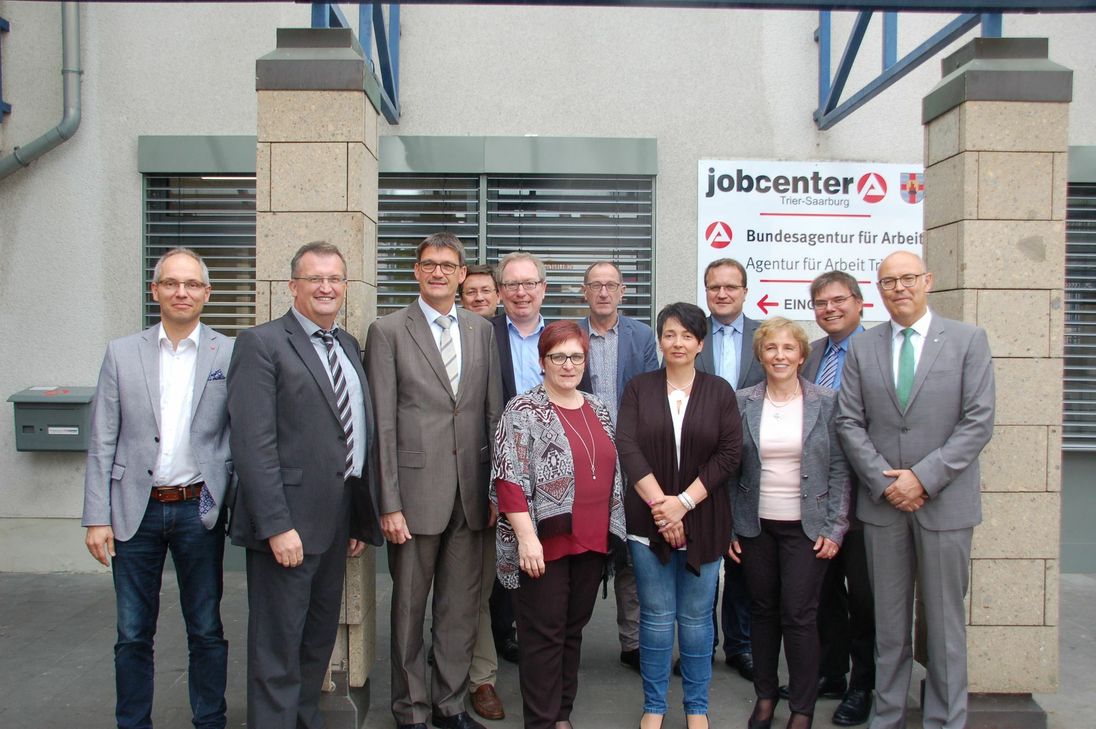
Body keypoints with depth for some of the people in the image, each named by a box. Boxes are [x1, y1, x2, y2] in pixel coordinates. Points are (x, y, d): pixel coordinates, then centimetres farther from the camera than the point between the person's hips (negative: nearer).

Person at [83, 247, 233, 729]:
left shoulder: (230, 356, -1)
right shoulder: (122, 354, 4)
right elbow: (101, 444, 3)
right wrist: (97, 518, -2)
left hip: (199, 511, -1)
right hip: (136, 510, 1)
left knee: (206, 631, 10)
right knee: (133, 634, 11)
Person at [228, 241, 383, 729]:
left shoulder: (349, 346, 14)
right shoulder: (262, 344, -8)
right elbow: (253, 444, -16)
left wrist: (362, 519, 11)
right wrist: (277, 525, -20)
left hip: (337, 519, 7)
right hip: (289, 523, -7)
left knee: (320, 638, 18)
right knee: (278, 647, 3)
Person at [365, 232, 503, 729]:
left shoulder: (481, 330, 10)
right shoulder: (388, 331, -2)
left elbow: (494, 413, 10)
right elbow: (382, 425, -6)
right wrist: (389, 503, -10)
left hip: (470, 492, 4)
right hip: (417, 489, -3)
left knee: (462, 606, 13)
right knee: (409, 607, 9)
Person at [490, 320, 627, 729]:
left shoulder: (598, 410, 12)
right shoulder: (523, 412, -8)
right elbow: (509, 480, -14)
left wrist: (612, 530, 15)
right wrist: (526, 537, -20)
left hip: (592, 542, 6)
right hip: (545, 543, -6)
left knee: (574, 630, 15)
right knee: (544, 634, 2)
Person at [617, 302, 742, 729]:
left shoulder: (720, 392, 4)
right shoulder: (639, 389, 4)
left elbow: (729, 454, -4)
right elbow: (627, 447, -5)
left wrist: (682, 502, -13)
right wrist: (660, 504, -14)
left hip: (703, 521, 0)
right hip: (648, 521, 0)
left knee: (696, 617, 8)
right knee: (656, 617, 7)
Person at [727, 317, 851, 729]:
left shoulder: (826, 403, -1)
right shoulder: (742, 403, 1)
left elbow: (839, 470, 0)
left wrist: (835, 528, -4)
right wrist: (728, 527, 1)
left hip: (807, 526, -1)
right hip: (756, 526, 2)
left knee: (799, 615, -1)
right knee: (763, 611, 11)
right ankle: (765, 694, 28)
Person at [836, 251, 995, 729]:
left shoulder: (968, 340, -1)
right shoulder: (862, 348, 6)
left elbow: (978, 422, -7)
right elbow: (849, 422, 2)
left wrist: (922, 477, -14)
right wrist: (885, 482, -9)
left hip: (945, 502, -2)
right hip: (882, 504, 2)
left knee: (944, 620, 8)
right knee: (888, 622, 11)